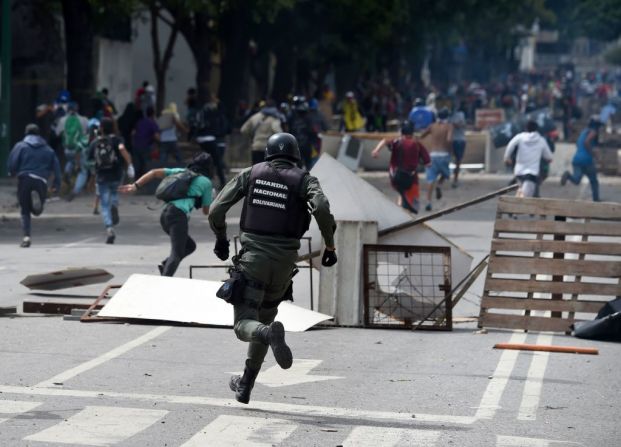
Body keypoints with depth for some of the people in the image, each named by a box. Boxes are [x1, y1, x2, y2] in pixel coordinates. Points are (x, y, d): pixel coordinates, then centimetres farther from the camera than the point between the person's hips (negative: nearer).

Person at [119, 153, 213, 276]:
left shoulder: (180, 171, 24)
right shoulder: (206, 182, 9)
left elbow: (154, 173, 15)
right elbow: (206, 211, 14)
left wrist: (135, 186, 10)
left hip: (165, 214, 7)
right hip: (179, 215, -7)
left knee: (190, 245, 21)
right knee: (177, 253, -10)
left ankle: (165, 264, 2)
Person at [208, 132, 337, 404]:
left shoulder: (250, 174, 10)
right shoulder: (304, 180, 5)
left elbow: (216, 209, 4)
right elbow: (321, 207, -18)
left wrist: (220, 238, 21)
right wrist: (330, 245, -8)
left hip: (253, 258, -1)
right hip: (284, 263, 1)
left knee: (245, 326, -4)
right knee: (264, 318, 23)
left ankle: (271, 335, -40)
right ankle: (245, 386, 27)